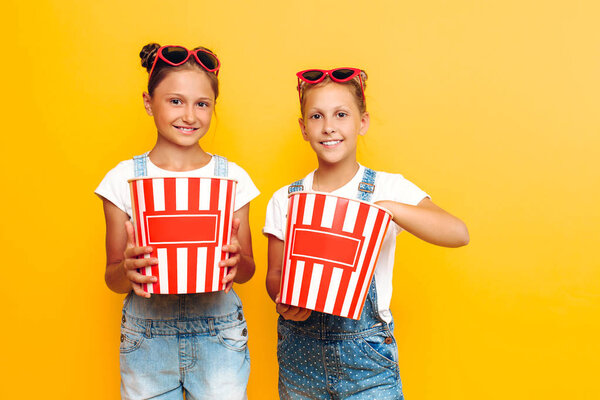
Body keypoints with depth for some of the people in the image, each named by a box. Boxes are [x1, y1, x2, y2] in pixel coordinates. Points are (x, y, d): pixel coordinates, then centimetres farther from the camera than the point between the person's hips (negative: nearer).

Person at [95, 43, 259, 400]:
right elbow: (113, 278, 2)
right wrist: (128, 269, -20)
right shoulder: (124, 178, -3)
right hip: (147, 337, 0)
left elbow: (247, 271, 5)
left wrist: (235, 260, -18)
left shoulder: (232, 176, -2)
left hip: (219, 336, 0)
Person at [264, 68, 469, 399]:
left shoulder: (388, 188, -7)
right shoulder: (284, 200, 0)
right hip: (299, 352, 2)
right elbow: (275, 274, 5)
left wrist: (387, 207, -29)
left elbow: (458, 234, -18)